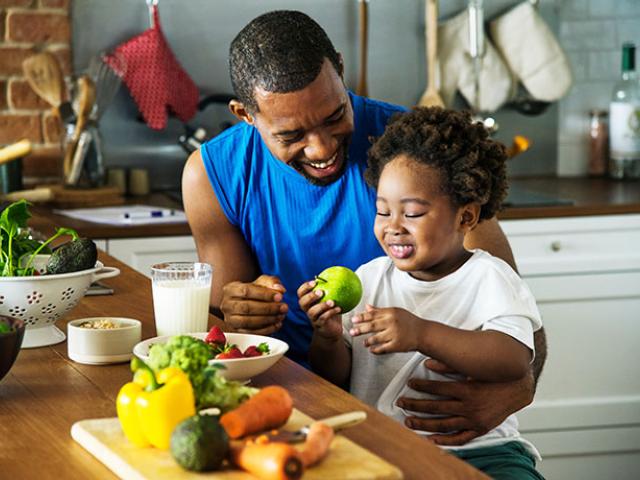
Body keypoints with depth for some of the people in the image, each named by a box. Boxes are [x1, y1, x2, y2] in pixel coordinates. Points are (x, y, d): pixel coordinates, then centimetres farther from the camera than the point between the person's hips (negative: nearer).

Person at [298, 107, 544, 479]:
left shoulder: (489, 278, -1)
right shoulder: (369, 278, 12)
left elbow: (515, 361, -19)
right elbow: (336, 376, 14)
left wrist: (422, 334, -29)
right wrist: (329, 338, -10)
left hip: (476, 446, -3)